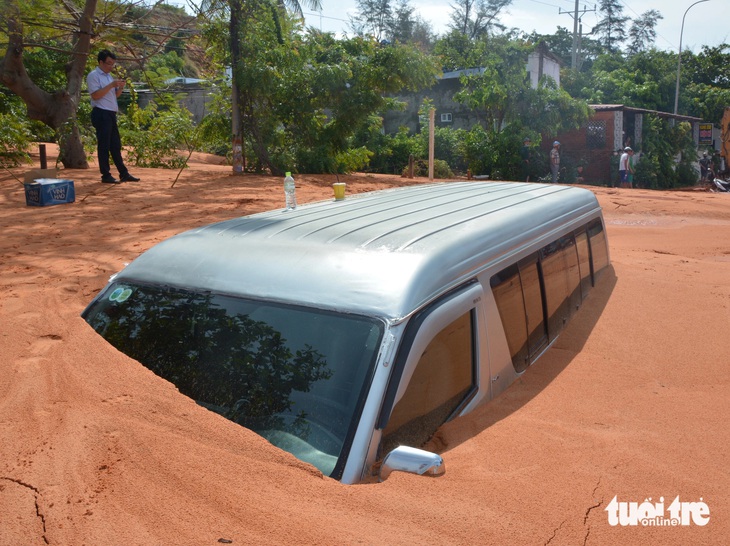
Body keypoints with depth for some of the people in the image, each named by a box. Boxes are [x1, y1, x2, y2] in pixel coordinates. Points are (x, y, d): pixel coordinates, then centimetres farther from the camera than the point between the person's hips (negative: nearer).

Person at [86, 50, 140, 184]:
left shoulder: (109, 76, 20)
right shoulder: (93, 76, -7)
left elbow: (115, 94, 22)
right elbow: (95, 95, -17)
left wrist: (120, 88, 2)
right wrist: (111, 85, -19)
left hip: (111, 114, 9)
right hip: (101, 114, -9)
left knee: (116, 145, 11)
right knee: (104, 146, -5)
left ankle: (124, 173, 15)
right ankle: (106, 175, 0)